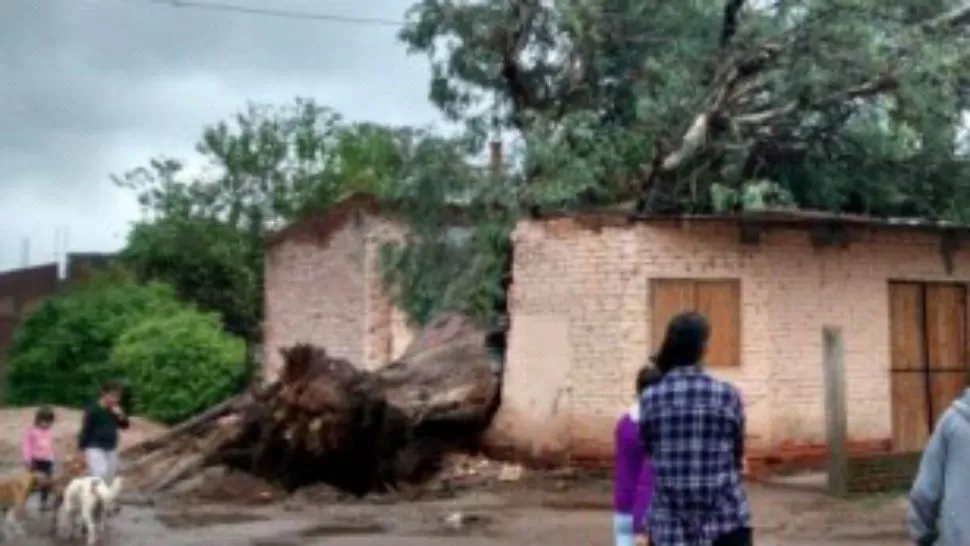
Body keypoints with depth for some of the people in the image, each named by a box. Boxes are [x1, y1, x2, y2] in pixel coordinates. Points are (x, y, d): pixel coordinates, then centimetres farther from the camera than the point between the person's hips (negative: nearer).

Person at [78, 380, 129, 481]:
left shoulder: (116, 409, 2)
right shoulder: (93, 410, -16)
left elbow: (124, 425, 8)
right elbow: (85, 429, -12)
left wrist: (121, 416, -13)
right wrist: (82, 448, -10)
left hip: (111, 449, 7)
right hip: (95, 448, -7)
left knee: (109, 477, 11)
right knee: (100, 474, -21)